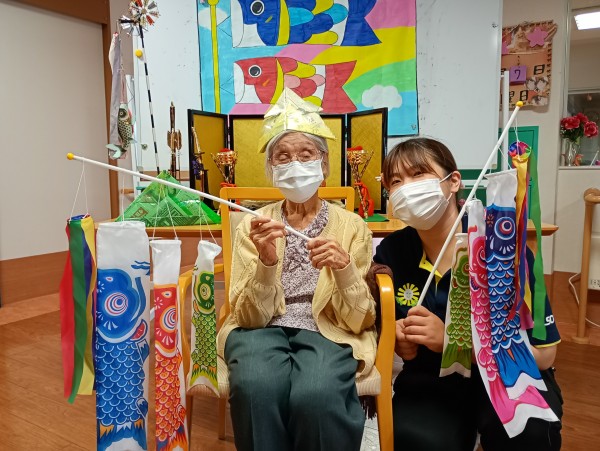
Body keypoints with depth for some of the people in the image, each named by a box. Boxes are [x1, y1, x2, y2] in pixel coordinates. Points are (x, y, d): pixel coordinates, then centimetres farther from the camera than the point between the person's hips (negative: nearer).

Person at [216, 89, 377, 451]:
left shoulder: (351, 226, 2)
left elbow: (359, 321, -2)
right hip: (264, 330, 1)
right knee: (258, 386, -34)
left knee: (314, 394, -34)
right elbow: (250, 317, -4)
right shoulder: (254, 225, 4)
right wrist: (266, 263, -22)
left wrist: (345, 270, -21)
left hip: (326, 333, 0)